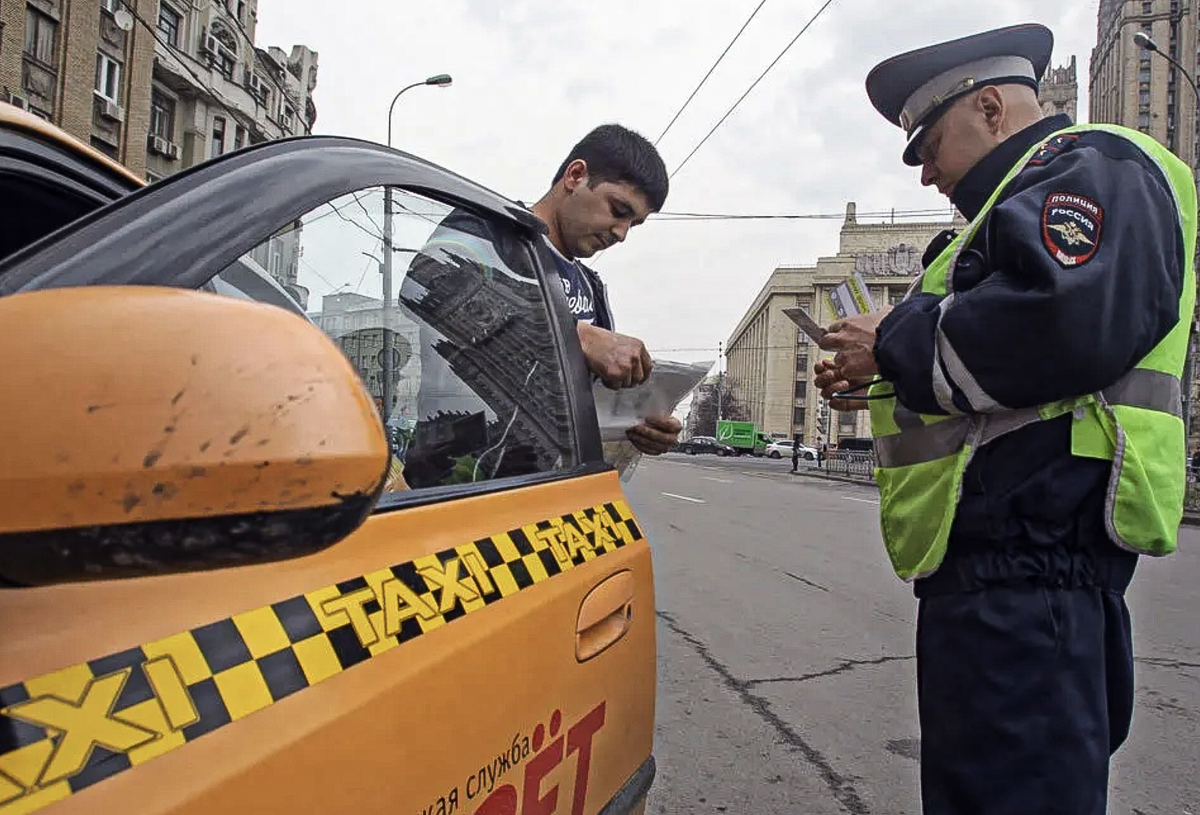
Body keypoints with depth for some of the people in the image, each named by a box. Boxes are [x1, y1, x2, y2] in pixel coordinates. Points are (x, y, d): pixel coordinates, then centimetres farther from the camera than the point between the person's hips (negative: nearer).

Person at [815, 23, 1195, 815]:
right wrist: (886, 383, 16)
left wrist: (896, 340, -12)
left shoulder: (1090, 166, -4)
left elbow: (1062, 320, -26)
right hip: (1008, 547, 11)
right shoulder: (1030, 194, 27)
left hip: (1028, 548, -11)